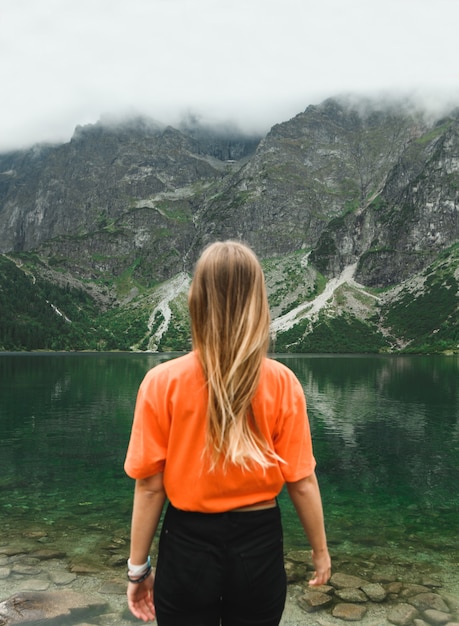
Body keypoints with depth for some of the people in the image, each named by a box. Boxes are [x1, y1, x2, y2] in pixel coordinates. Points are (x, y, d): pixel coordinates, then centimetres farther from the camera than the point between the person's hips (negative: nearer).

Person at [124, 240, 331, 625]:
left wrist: (138, 566, 3)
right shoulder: (282, 383, -13)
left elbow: (150, 486, -11)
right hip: (259, 544, 2)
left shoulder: (163, 382, -15)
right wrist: (320, 551, 8)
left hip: (187, 546, -1)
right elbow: (301, 481, -8)